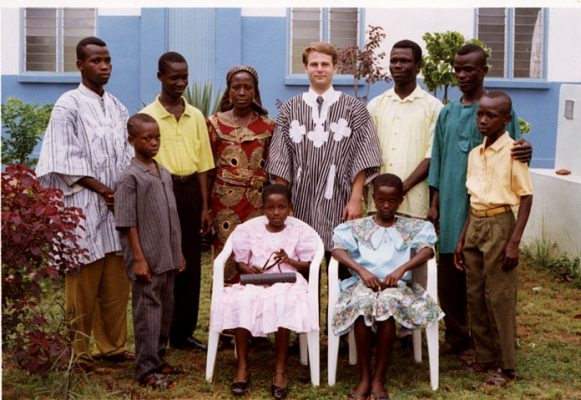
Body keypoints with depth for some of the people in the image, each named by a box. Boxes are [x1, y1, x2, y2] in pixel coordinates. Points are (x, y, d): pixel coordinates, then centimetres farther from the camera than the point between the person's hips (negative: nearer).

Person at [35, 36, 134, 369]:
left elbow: (128, 154, 14)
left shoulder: (117, 107, 13)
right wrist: (103, 190, -13)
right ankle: (79, 352, 11)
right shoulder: (69, 106, -5)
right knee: (83, 284, 0)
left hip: (118, 204, 6)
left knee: (117, 282, 9)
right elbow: (66, 162, -10)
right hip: (85, 205, -6)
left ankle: (112, 345, 20)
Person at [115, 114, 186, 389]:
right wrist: (139, 259, -17)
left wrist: (178, 253, 16)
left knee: (166, 309, 14)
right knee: (148, 311, -2)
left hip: (168, 258, 7)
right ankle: (146, 370, 4)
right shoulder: (130, 178, -10)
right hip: (148, 259, -7)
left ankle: (158, 359, 27)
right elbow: (129, 224, -13)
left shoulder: (165, 174, 12)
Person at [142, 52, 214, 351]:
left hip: (190, 191, 4)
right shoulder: (148, 116, -3)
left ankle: (183, 332, 17)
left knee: (190, 264, 7)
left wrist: (204, 206, 7)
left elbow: (202, 164, 10)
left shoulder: (196, 116, 9)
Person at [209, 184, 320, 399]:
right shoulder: (248, 229, 8)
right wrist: (249, 270, -12)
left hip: (287, 282, -2)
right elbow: (240, 262, 10)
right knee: (239, 302, -31)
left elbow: (310, 266, 2)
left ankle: (280, 369, -25)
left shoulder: (300, 230, 4)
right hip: (255, 282, 2)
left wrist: (290, 261, -16)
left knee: (284, 303, -36)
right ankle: (242, 366, -19)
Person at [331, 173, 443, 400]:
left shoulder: (412, 227, 15)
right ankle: (364, 378, -26)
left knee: (388, 302, -36)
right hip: (364, 282, 0)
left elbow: (427, 250, -1)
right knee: (362, 302, -36)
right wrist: (362, 271, -16)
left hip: (397, 285, 0)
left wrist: (401, 269, -17)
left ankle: (379, 379, -27)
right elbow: (337, 249, -1)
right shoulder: (357, 226, 15)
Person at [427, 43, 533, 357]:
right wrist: (434, 204, 10)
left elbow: (511, 153, -2)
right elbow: (437, 161, 15)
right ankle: (455, 335, 20)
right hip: (450, 206, 4)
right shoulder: (447, 114, 12)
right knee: (449, 275, 7)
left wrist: (525, 152, -26)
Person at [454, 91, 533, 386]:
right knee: (475, 296, 10)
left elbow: (526, 197, -10)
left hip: (499, 224, -6)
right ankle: (484, 358, 22)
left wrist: (514, 242, -16)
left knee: (500, 297, -2)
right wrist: (462, 239, 14)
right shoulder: (475, 153, 10)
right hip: (475, 226, 6)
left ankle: (506, 366, 8)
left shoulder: (513, 150, -9)